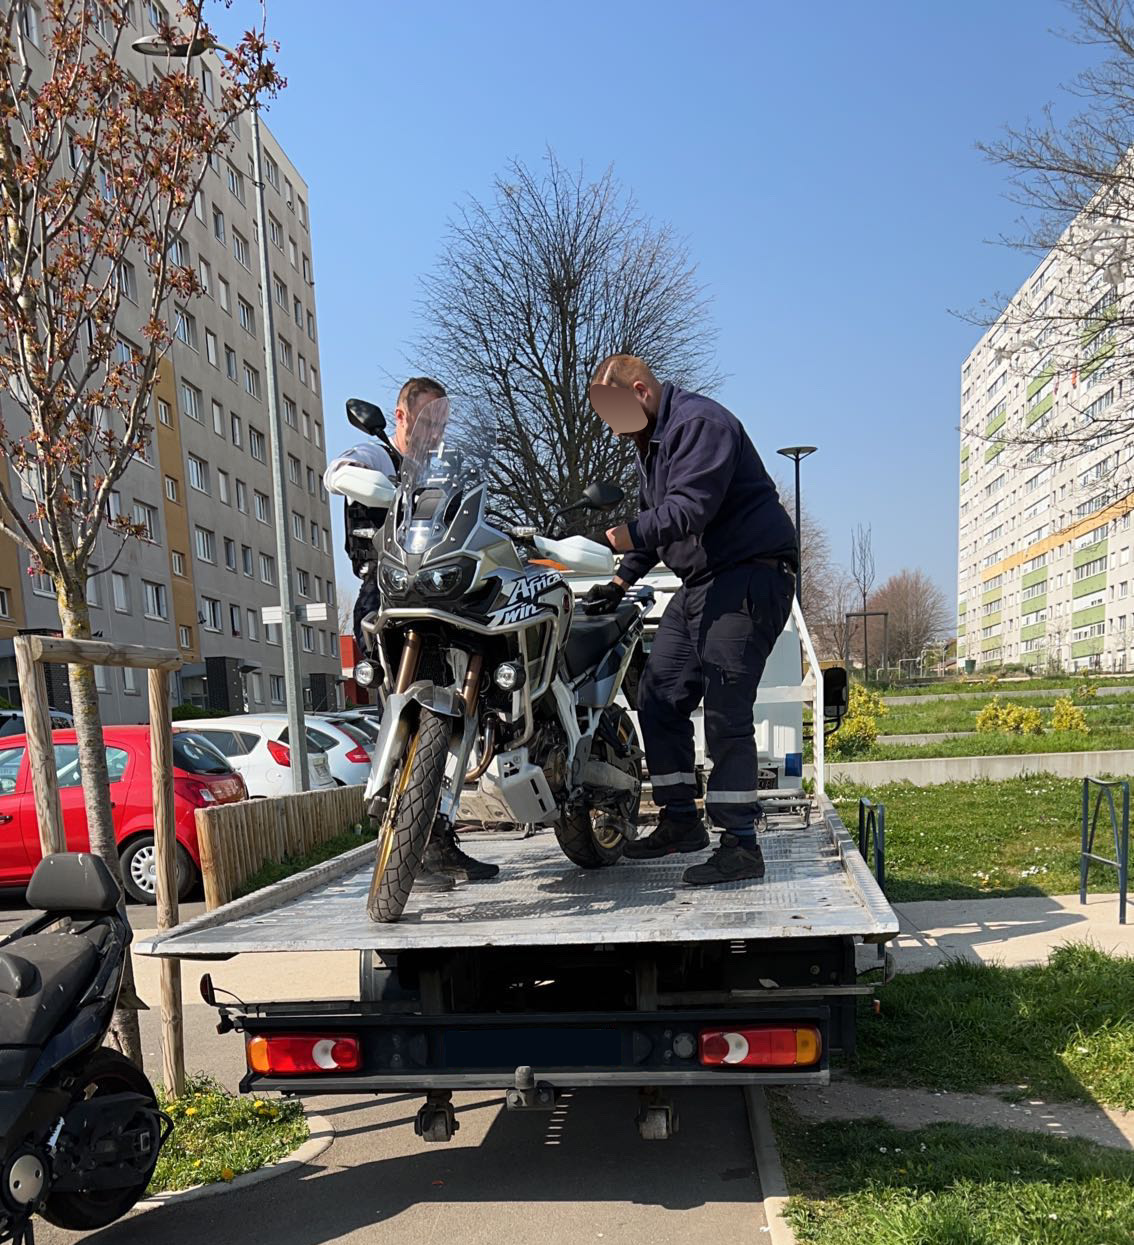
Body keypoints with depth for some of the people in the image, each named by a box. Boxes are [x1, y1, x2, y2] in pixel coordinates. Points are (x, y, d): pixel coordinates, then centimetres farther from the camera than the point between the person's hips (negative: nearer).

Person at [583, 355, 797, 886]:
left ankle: (741, 843, -8)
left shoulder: (700, 423, -13)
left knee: (725, 710, -14)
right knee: (658, 697, 8)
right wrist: (621, 580, 22)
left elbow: (692, 506, -27)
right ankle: (680, 820, 18)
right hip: (700, 583, 10)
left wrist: (632, 533, -35)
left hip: (748, 576, -10)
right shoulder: (651, 440, 20)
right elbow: (655, 518, 27)